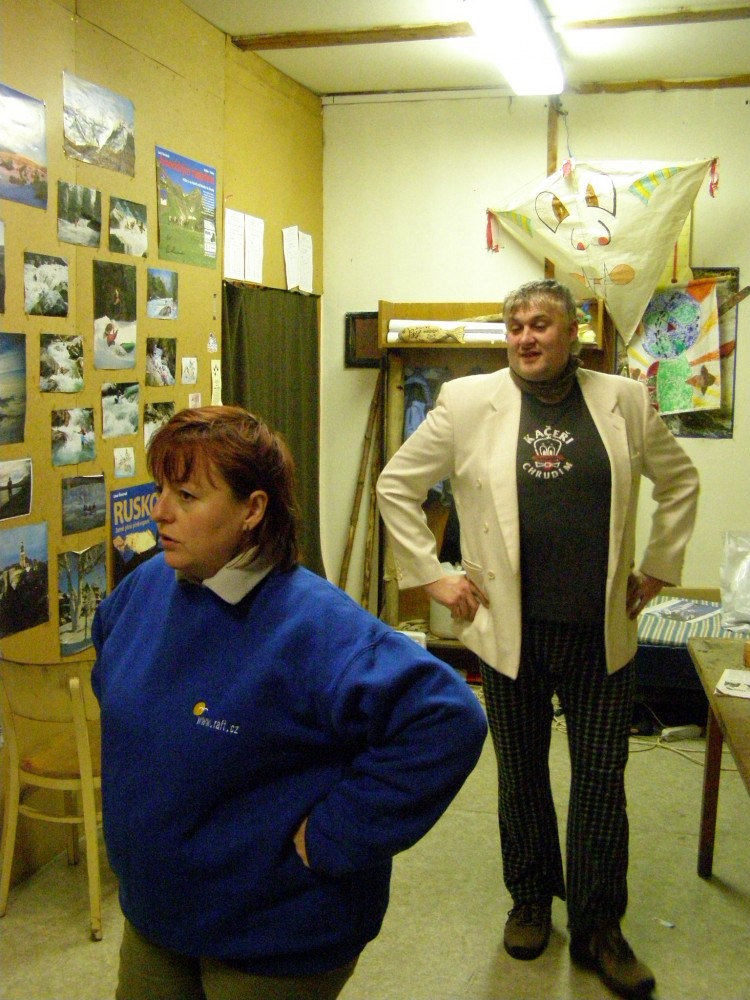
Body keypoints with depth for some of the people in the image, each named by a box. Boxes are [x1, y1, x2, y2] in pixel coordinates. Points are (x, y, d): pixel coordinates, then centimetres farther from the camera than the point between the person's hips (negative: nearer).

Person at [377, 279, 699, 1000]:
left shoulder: (624, 401, 1)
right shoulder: (468, 402, -4)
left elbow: (679, 482, 14)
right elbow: (396, 485, 2)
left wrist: (658, 568, 8)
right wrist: (431, 576, -2)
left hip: (602, 631, 1)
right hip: (510, 630, -1)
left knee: (602, 781, 8)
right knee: (521, 777, 15)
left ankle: (598, 930, 26)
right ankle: (531, 902, 37)